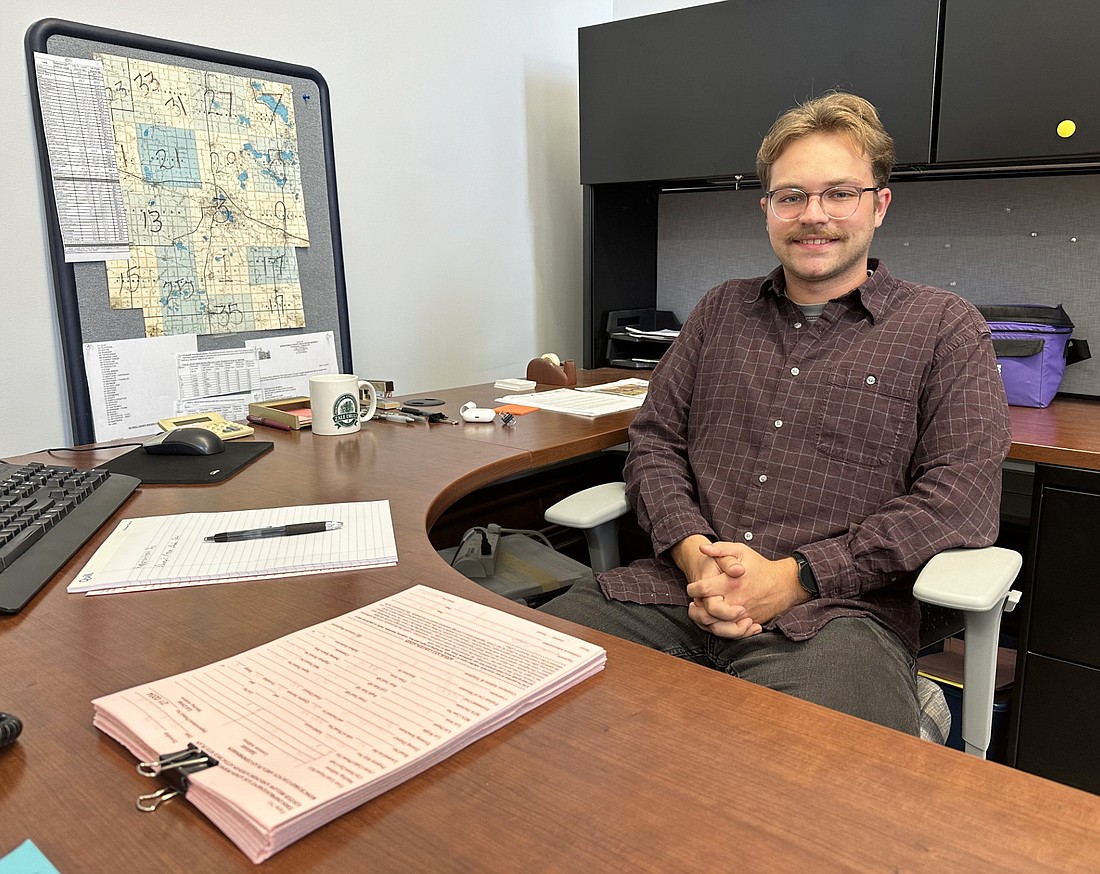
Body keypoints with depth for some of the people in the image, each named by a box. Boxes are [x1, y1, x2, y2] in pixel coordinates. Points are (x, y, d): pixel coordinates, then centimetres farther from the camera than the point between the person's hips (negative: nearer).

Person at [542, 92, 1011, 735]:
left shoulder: (945, 327, 8)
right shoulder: (721, 311, 20)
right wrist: (694, 553, -6)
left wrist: (792, 577, -12)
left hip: (837, 613, -2)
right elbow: (654, 442, 14)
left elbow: (963, 497, -3)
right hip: (678, 589, 3)